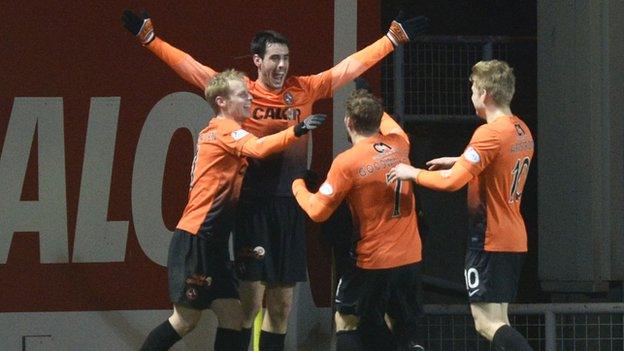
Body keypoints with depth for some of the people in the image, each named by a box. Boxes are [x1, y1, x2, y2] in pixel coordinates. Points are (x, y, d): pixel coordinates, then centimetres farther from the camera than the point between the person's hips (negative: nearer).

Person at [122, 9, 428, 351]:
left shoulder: (304, 89, 7)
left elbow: (353, 65, 12)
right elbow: (187, 65, -1)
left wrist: (395, 36, 14)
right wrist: (149, 37, -5)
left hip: (291, 203, 4)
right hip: (253, 203, -4)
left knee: (282, 302, 9)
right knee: (251, 297, -7)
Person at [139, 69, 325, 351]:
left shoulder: (217, 132, 17)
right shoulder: (225, 129, -11)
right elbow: (258, 148, -32)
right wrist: (297, 131, -39)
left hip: (212, 241, 9)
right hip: (195, 239, -9)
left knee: (232, 316, 4)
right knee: (186, 320, -3)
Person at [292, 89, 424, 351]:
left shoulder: (346, 162, -14)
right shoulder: (399, 145, 2)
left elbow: (318, 211, -9)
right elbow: (390, 125, 30)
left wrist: (298, 187, 10)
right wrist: (372, 107, 47)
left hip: (372, 261, -5)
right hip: (410, 258, 5)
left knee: (347, 321, 6)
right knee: (403, 328, 15)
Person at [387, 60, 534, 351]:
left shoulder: (489, 133, -19)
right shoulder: (522, 131, 10)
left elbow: (451, 182, -23)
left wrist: (413, 173, -8)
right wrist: (461, 162, 22)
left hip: (489, 239, -9)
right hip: (514, 238, 9)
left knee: (487, 323, -11)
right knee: (497, 321, 12)